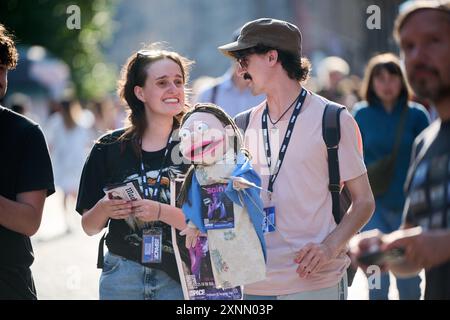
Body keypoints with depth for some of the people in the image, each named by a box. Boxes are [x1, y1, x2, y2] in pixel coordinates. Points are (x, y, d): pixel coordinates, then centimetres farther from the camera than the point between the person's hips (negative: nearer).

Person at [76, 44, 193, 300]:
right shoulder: (109, 148, 1)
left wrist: (161, 212, -22)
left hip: (179, 279, -1)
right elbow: (90, 227, 7)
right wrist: (103, 210, -13)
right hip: (122, 276, 2)